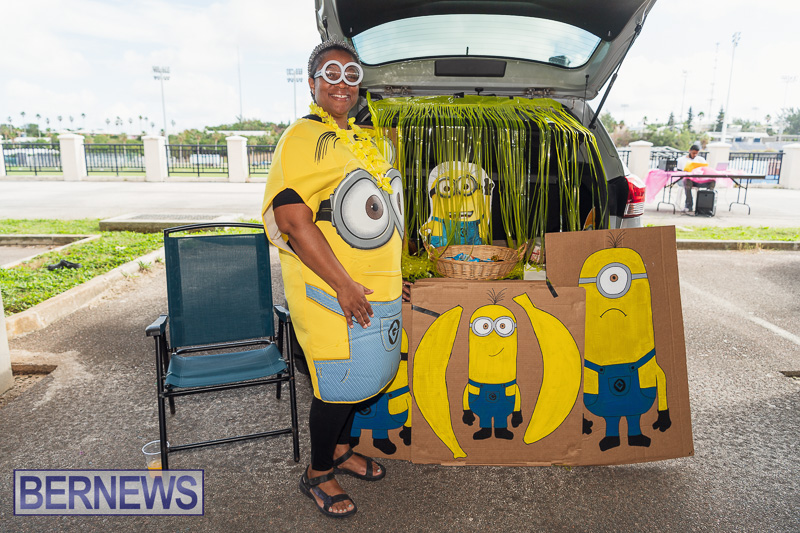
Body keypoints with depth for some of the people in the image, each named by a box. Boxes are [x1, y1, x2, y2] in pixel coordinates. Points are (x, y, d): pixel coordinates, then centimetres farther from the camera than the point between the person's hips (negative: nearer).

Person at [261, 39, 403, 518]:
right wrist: (343, 284, -22)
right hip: (332, 290, -8)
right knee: (340, 383, 2)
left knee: (363, 374, 19)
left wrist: (390, 277, 20)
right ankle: (317, 474, 25)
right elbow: (294, 219, -22)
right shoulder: (302, 138, -12)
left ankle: (340, 450, 40)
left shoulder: (361, 139, 16)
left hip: (376, 290, 9)